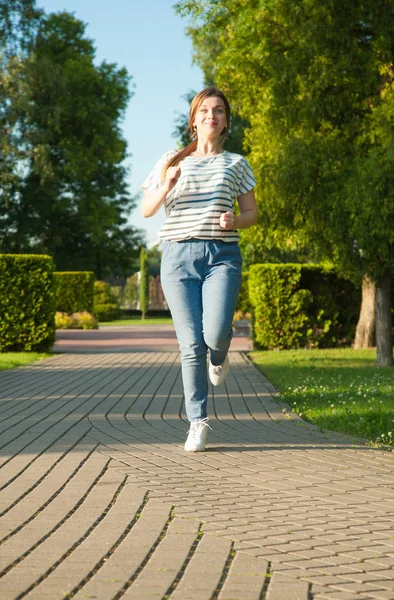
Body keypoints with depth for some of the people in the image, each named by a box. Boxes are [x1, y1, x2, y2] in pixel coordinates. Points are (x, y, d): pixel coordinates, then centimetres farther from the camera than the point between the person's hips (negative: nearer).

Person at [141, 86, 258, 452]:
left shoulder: (236, 164, 12)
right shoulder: (171, 162, 11)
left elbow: (252, 213, 14)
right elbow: (146, 210, 9)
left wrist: (235, 221, -9)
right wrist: (166, 184, -10)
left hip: (222, 256, 0)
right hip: (179, 255, 0)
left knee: (215, 333, -21)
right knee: (191, 343, -6)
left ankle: (218, 354, 19)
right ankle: (198, 423, 5)